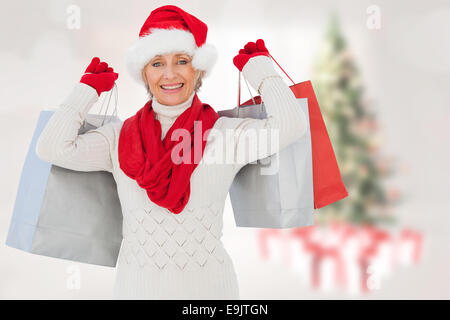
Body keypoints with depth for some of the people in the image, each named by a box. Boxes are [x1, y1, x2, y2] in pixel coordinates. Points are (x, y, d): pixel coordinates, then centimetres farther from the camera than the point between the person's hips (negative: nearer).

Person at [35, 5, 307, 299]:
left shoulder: (225, 133, -5)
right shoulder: (120, 137, 1)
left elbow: (290, 126, -18)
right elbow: (53, 149, -8)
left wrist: (258, 67, -3)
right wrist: (89, 89, 3)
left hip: (208, 284, -1)